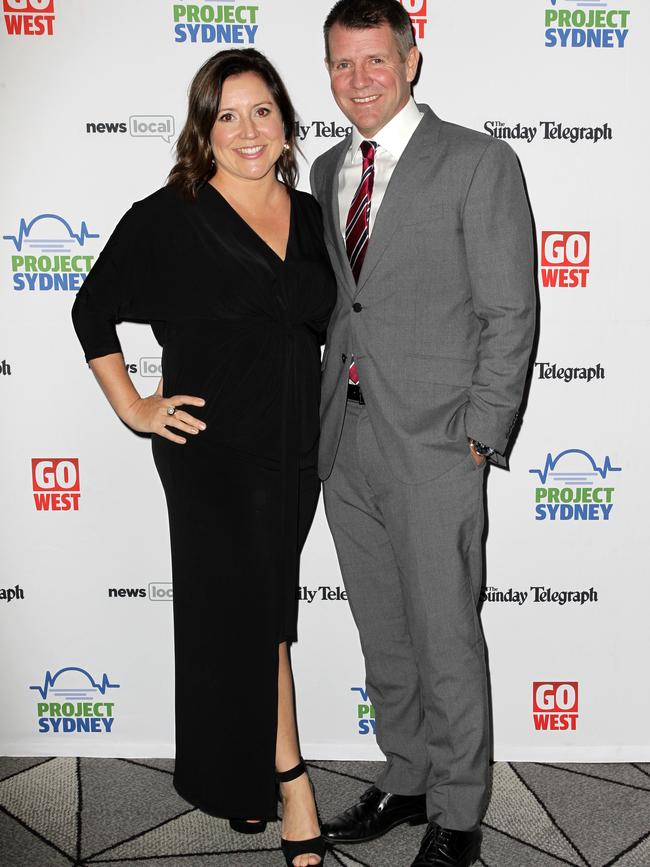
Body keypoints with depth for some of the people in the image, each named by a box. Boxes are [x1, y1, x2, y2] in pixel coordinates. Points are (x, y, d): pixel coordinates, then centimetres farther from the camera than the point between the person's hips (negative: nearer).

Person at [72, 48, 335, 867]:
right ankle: (291, 786, 12)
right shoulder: (169, 216, -8)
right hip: (212, 450, -5)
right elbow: (93, 310, -1)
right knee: (252, 612, -2)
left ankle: (235, 771, 35)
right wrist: (131, 405, -5)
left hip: (294, 447, 5)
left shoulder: (308, 214, 8)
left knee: (246, 612, 16)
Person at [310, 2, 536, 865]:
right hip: (346, 438, 6)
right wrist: (329, 411, 8)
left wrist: (478, 437, -12)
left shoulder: (478, 163, -5)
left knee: (446, 638, 3)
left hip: (432, 444, -6)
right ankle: (407, 780, 34)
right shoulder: (328, 170, 14)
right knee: (383, 633, 16)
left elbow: (509, 315, -7)